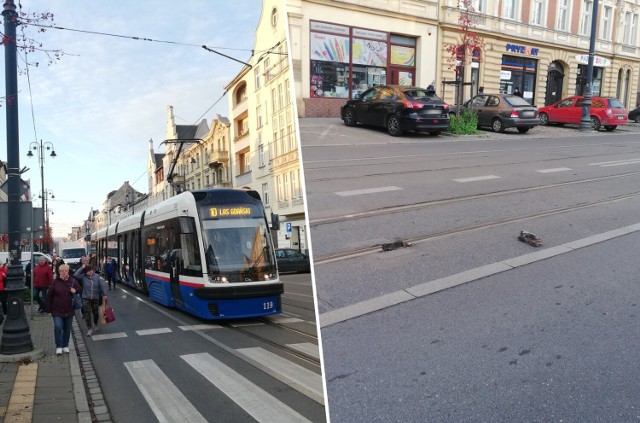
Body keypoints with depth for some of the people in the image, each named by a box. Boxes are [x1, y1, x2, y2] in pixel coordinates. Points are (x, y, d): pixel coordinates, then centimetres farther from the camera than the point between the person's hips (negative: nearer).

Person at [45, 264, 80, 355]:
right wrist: (49, 308, -4)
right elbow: (49, 296, -1)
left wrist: (75, 290, -10)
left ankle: (65, 346, 25)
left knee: (67, 329, 11)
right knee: (58, 328, -14)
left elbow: (80, 289, 13)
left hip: (69, 310, 3)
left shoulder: (72, 281, 2)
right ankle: (59, 346, -2)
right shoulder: (55, 282, -4)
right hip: (57, 310, -3)